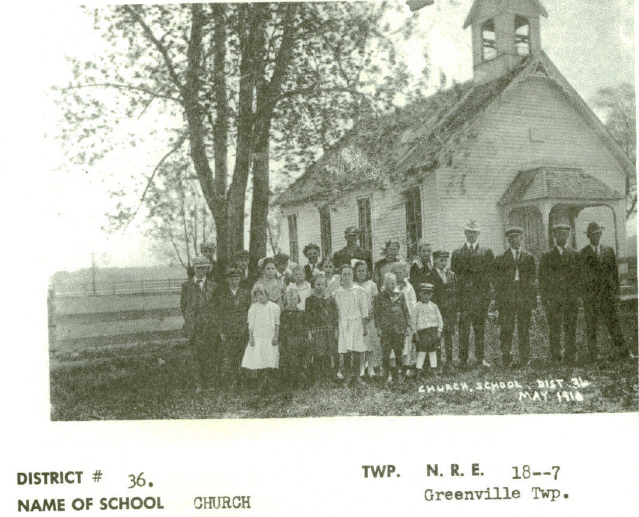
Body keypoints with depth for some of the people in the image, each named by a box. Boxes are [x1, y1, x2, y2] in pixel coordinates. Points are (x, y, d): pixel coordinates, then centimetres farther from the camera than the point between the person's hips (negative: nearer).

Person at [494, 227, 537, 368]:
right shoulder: (502, 258, 10)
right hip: (507, 295, -1)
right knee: (506, 328, -5)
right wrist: (498, 299, -3)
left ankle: (524, 359, 9)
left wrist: (533, 298, 1)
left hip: (524, 295, 1)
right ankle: (506, 358, -1)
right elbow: (497, 279, 6)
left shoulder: (529, 257, 13)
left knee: (524, 329, 3)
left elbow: (532, 278, 10)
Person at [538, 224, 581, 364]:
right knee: (554, 329, -2)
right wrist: (544, 298, -2)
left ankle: (569, 357, 4)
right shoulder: (547, 256, 10)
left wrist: (577, 295, 0)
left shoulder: (575, 255, 13)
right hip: (552, 298, -1)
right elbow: (542, 278, 7)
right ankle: (555, 357, 4)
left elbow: (579, 276, 10)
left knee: (571, 329, -2)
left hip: (571, 296, 1)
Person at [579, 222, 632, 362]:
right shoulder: (583, 253, 7)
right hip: (590, 293, -1)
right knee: (591, 324, 0)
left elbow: (614, 272, 10)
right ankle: (592, 353, 4)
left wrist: (616, 292, 4)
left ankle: (622, 350, 0)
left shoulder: (609, 251, 11)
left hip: (607, 292, 1)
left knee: (612, 321, -4)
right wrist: (583, 294, 1)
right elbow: (582, 274, 6)